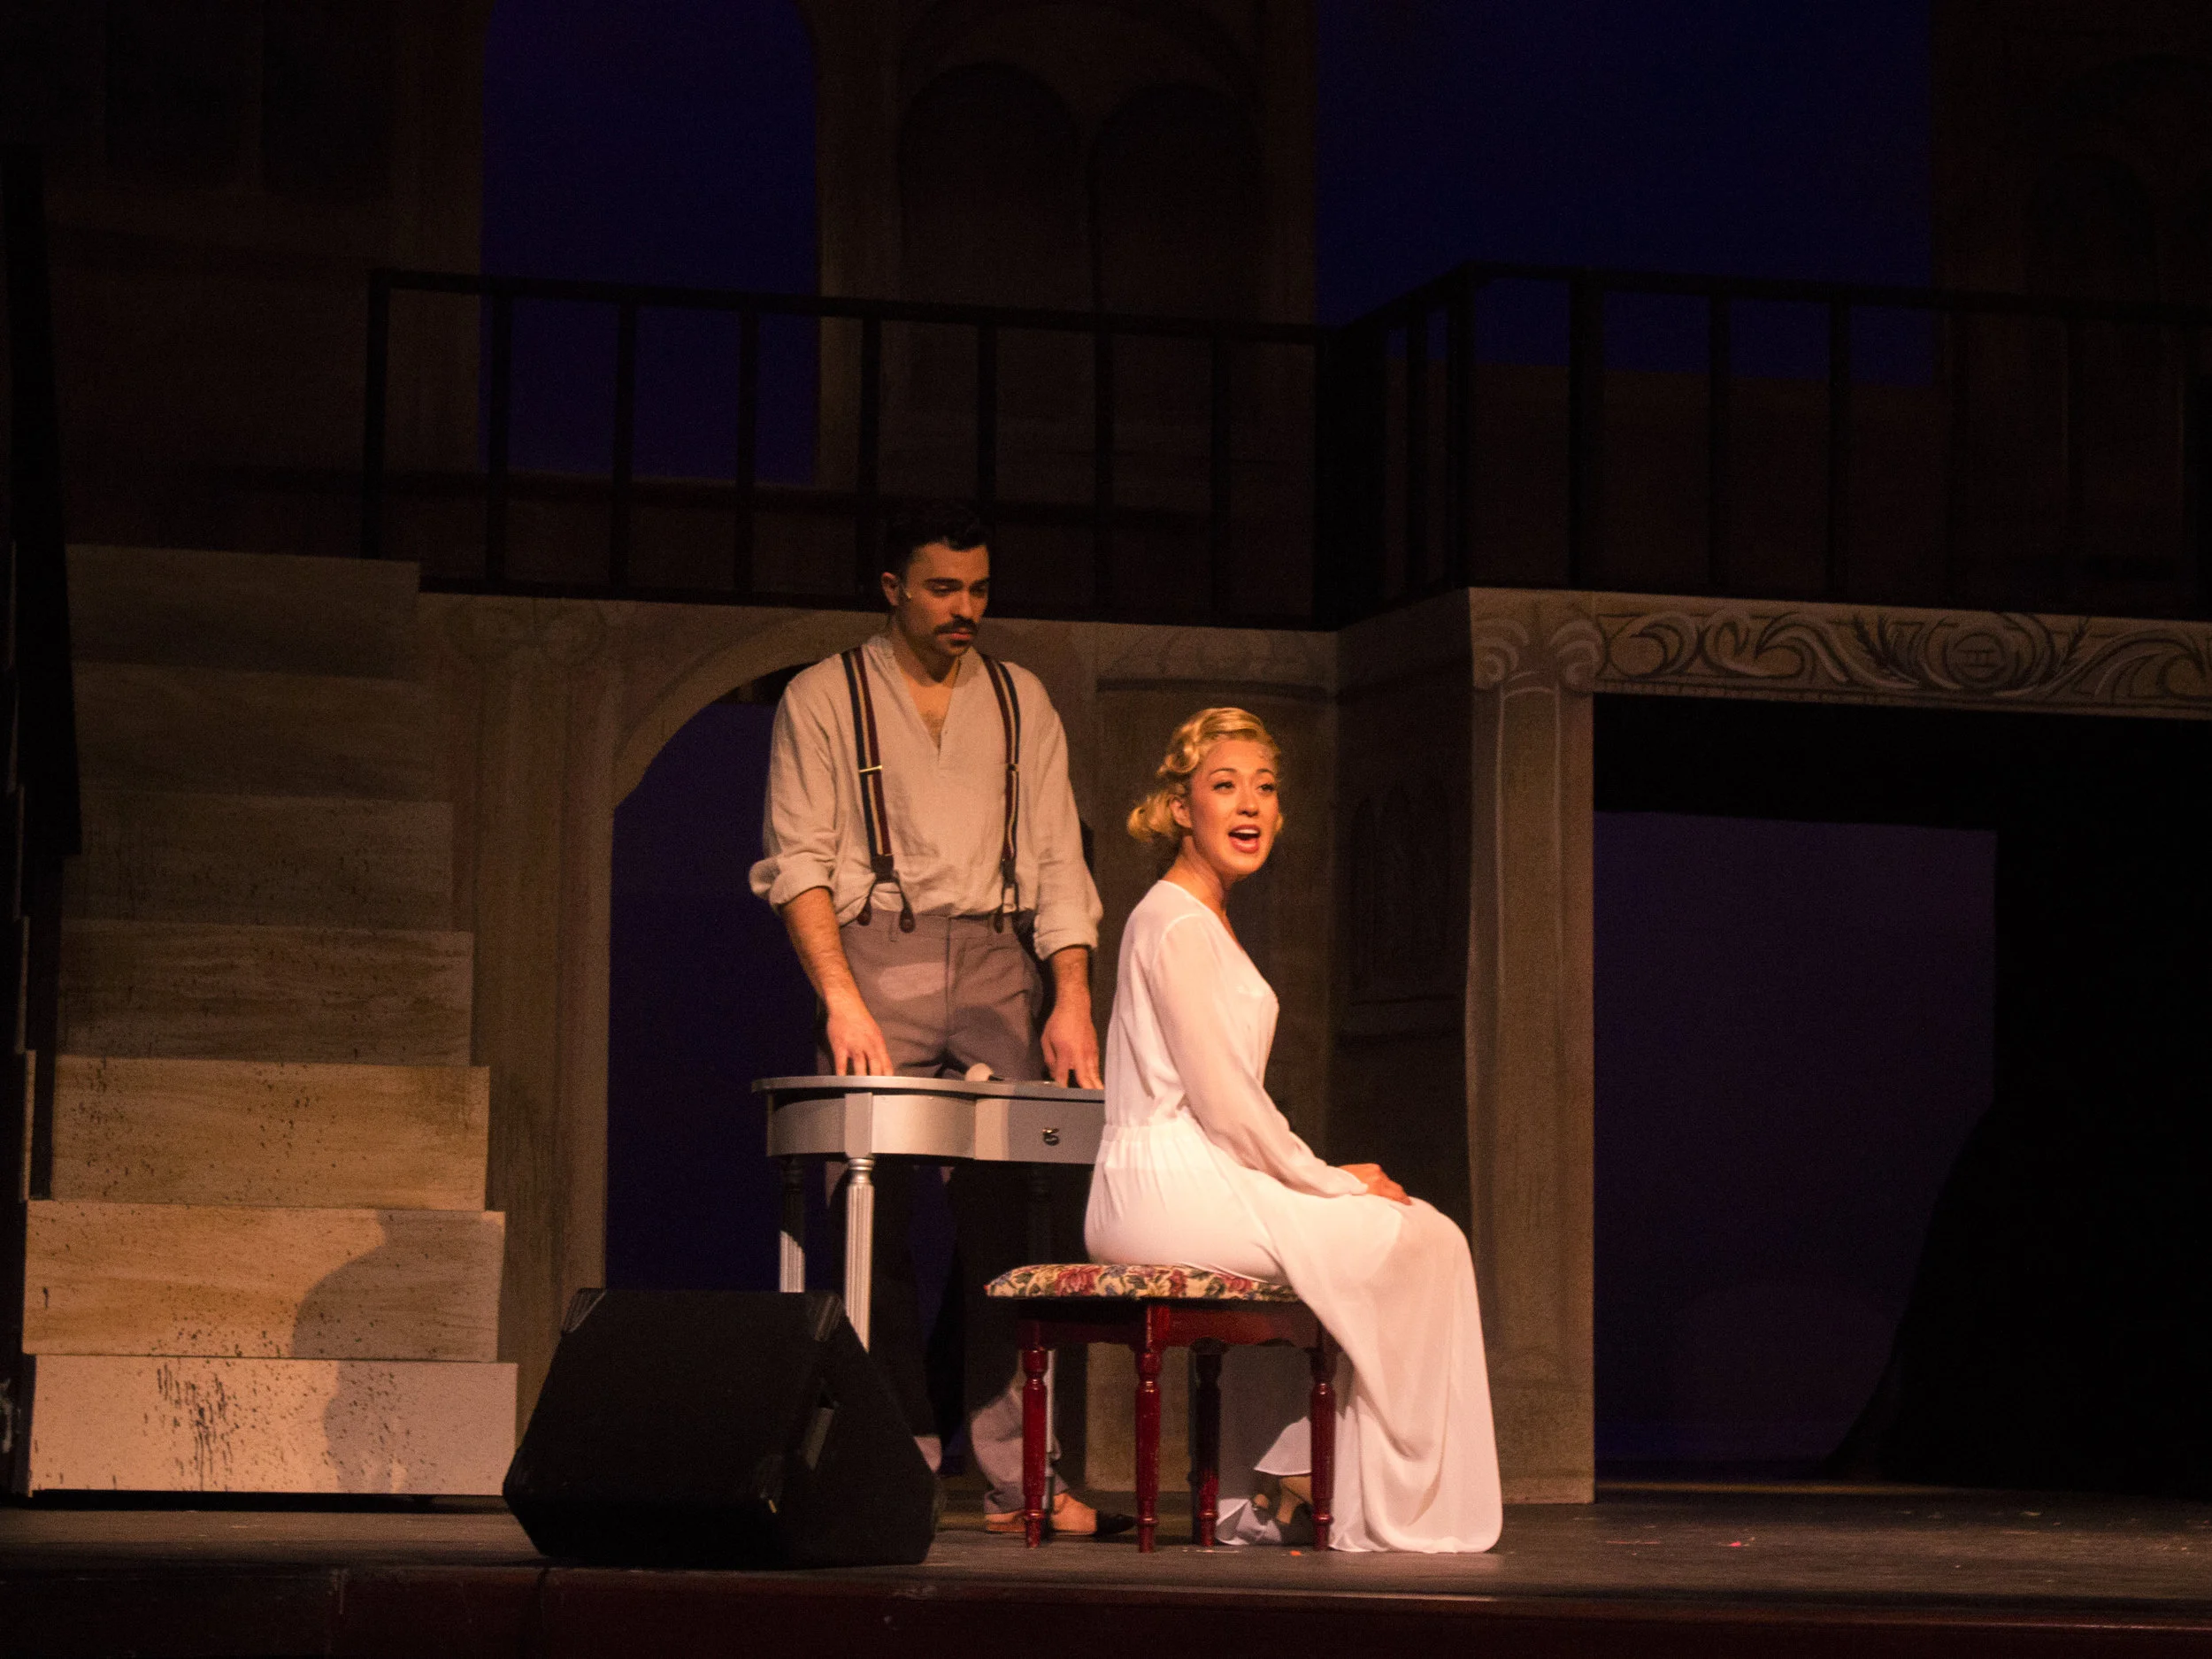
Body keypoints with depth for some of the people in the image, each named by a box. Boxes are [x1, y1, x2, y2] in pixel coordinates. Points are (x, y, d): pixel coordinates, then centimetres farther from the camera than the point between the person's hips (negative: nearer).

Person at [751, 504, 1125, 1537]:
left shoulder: (1021, 703, 17)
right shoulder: (823, 699, 7)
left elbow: (1057, 861, 11)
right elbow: (797, 859, -1)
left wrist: (1073, 1002, -2)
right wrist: (843, 997, -14)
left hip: (996, 962, 3)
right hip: (875, 954, -2)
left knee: (1005, 1218, -5)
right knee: (880, 1223, -7)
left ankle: (1018, 1478, -7)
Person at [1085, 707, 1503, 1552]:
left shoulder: (1203, 920, 20)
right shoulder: (1177, 925, -13)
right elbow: (1223, 1103, -17)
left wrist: (1320, 1177, 9)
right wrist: (1329, 1182, -7)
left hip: (1201, 1180, 10)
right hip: (1171, 1188, -10)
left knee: (1412, 1233, 13)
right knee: (1421, 1244, -6)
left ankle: (1276, 1495, 10)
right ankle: (1387, 1506, 2)